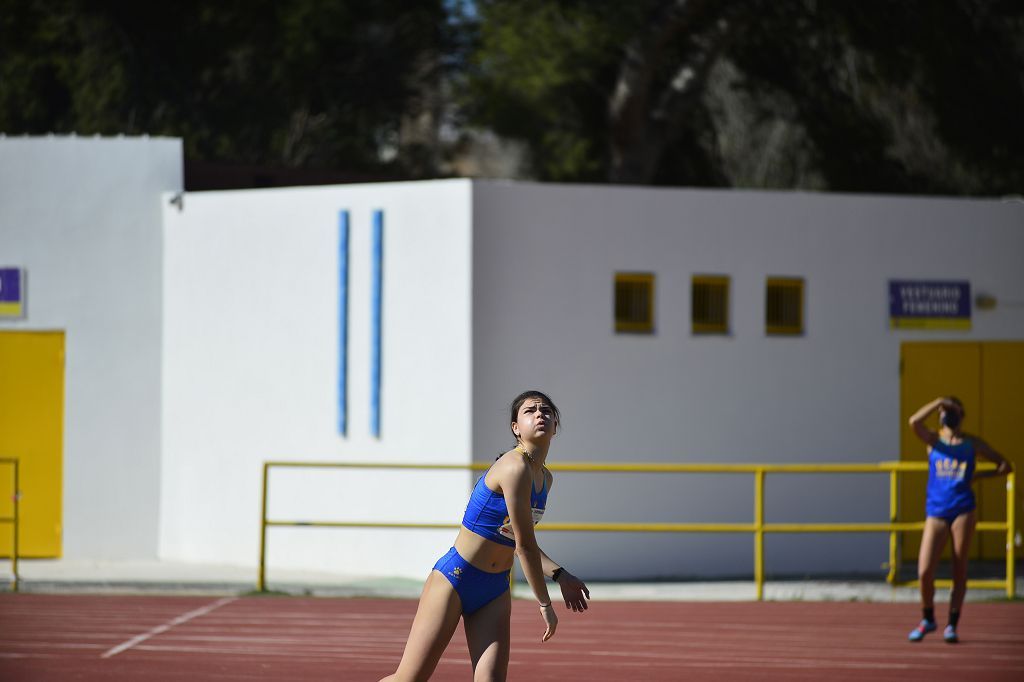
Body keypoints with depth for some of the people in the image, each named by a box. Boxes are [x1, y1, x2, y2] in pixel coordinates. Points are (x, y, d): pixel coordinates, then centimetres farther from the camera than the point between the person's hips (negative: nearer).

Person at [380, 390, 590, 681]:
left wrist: (560, 575, 9)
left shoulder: (545, 479, 8)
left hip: (494, 591, 8)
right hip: (454, 580, -8)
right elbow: (524, 545, -19)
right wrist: (544, 603, -13)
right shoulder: (515, 468, -20)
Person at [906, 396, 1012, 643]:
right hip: (936, 512, 0)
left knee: (959, 570, 0)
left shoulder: (972, 444, 11)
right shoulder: (933, 440, 9)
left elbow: (1005, 465, 14)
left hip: (962, 510, 0)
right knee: (924, 572, -8)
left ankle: (952, 625, 9)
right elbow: (914, 422, -12)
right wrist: (938, 402, -8)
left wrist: (979, 475, 1)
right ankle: (928, 618, 13)